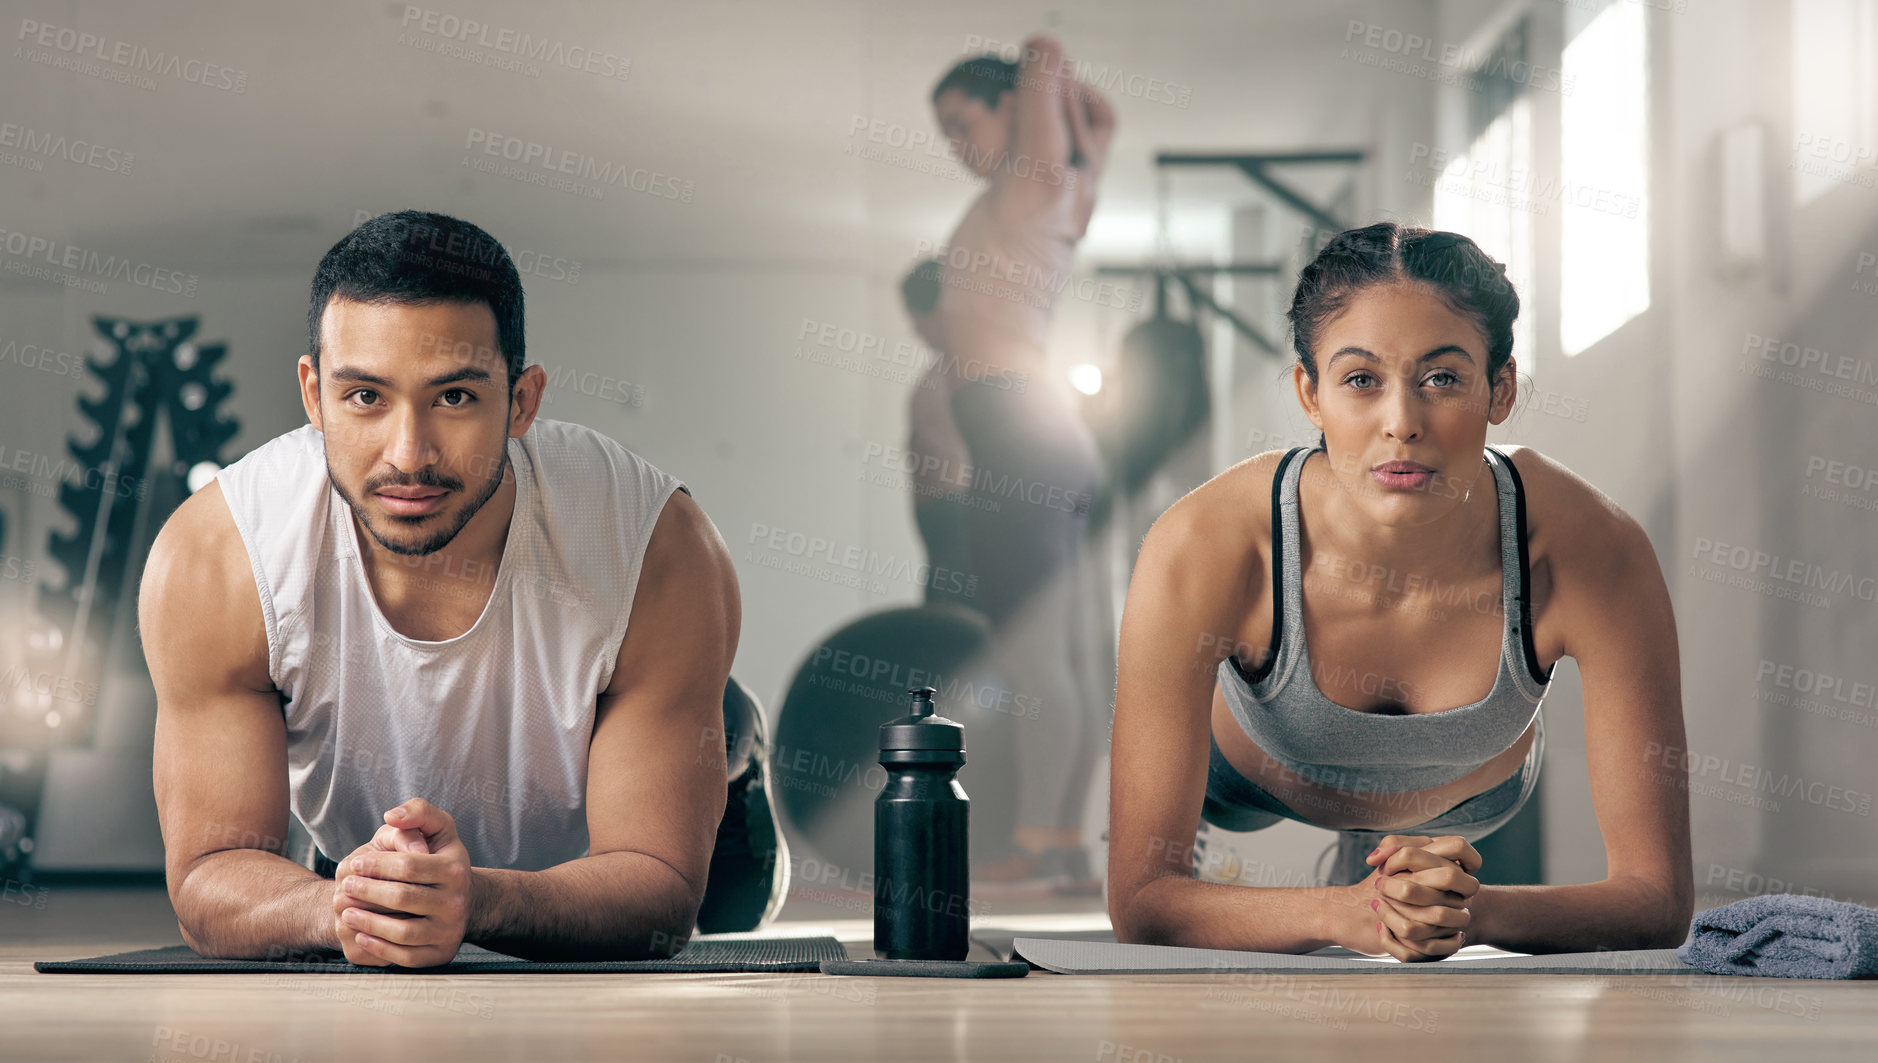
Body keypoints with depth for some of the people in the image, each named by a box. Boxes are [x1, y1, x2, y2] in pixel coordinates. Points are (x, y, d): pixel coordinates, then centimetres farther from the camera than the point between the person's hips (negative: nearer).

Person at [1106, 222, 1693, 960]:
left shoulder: (1591, 552, -42)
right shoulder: (1203, 550, -44)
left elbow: (1659, 899, -38)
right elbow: (1140, 900, -42)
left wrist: (1472, 911, -59)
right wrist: (1347, 912, -61)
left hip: (1468, 801, 0)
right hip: (1237, 787, 0)